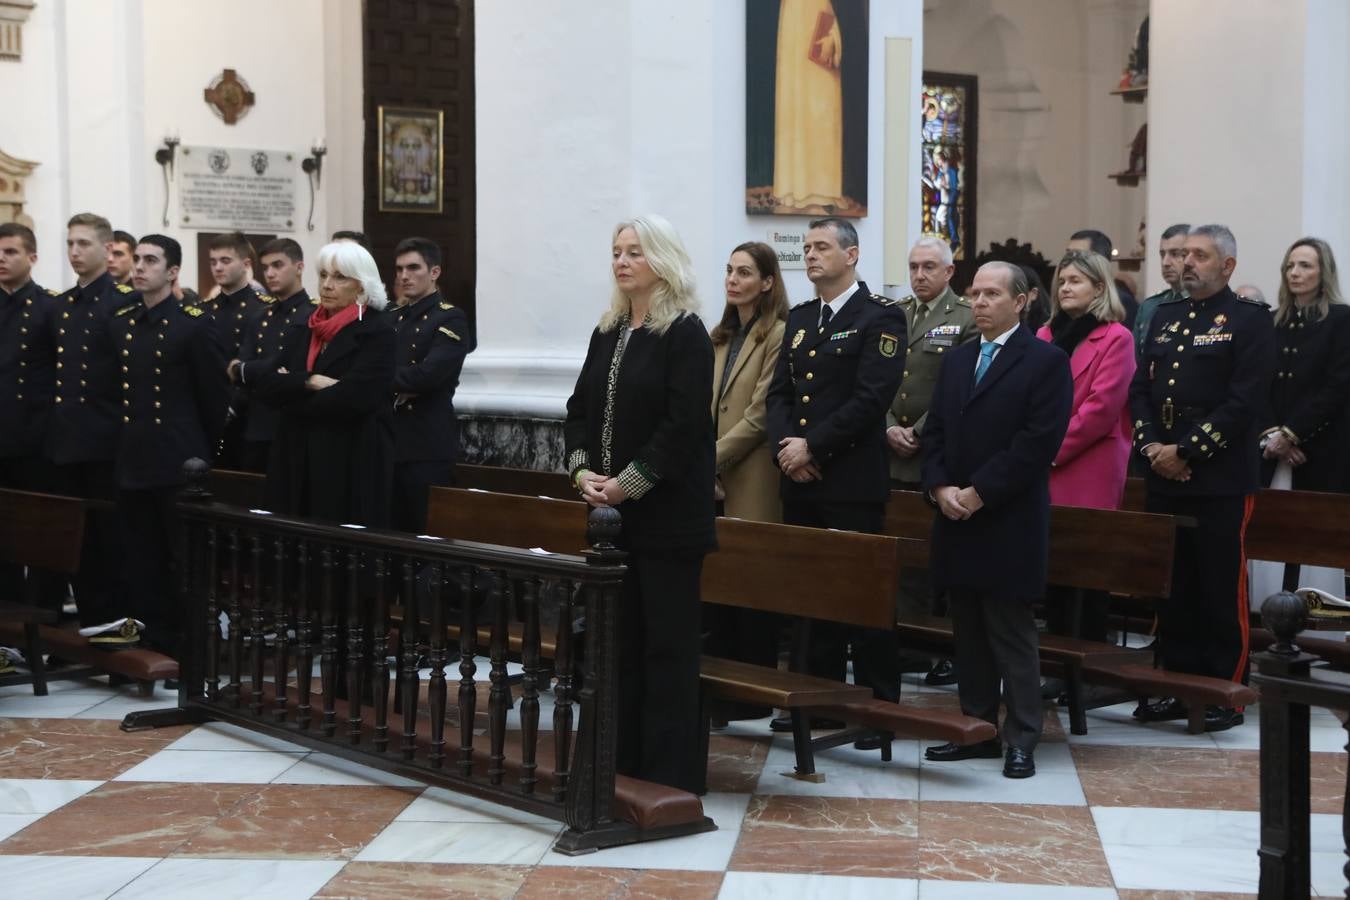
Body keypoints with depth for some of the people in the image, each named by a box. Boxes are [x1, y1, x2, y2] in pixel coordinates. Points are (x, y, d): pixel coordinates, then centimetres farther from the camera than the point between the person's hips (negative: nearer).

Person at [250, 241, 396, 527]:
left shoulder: (379, 331, -6)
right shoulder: (303, 328, 13)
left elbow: (353, 397, -18)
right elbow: (263, 381, 2)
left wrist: (291, 394, -5)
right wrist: (308, 382, -15)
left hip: (353, 464, -5)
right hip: (298, 461, 6)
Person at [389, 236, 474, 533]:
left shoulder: (450, 319, -5)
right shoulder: (391, 318, 17)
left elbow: (427, 374, -18)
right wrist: (395, 389, -12)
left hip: (428, 450, -6)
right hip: (388, 444, 6)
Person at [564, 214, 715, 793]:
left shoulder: (685, 334, -9)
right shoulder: (608, 332, 13)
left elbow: (684, 425, -16)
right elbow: (580, 409, 13)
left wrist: (627, 483, -17)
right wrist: (583, 471, -3)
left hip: (666, 513, -7)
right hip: (613, 511, 7)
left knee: (667, 642, -2)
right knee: (620, 637, 11)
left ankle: (670, 772, 5)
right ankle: (624, 759, 20)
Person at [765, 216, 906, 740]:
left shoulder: (880, 318, -5)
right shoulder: (798, 318, 17)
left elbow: (872, 398, -15)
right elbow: (779, 392, 13)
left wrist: (813, 446, -16)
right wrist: (784, 445, -6)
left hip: (853, 481, -7)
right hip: (800, 481, 7)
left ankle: (878, 708, 5)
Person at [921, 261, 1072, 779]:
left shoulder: (1046, 361, -5)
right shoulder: (956, 361, 16)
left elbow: (1038, 442, -14)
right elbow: (935, 433, 14)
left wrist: (979, 493, -15)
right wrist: (940, 488, -4)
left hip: (1010, 523, -6)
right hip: (956, 520, 6)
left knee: (1012, 635, -1)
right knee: (969, 633, 10)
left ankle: (1021, 739, 6)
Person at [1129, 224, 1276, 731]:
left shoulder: (1250, 320, -4)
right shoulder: (1165, 316, 16)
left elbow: (1246, 400, -13)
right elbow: (1140, 387, 13)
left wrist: (1186, 452, -15)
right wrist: (1152, 446, -4)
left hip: (1220, 480, -6)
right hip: (1163, 477, 6)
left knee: (1222, 590, 0)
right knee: (1172, 587, 10)